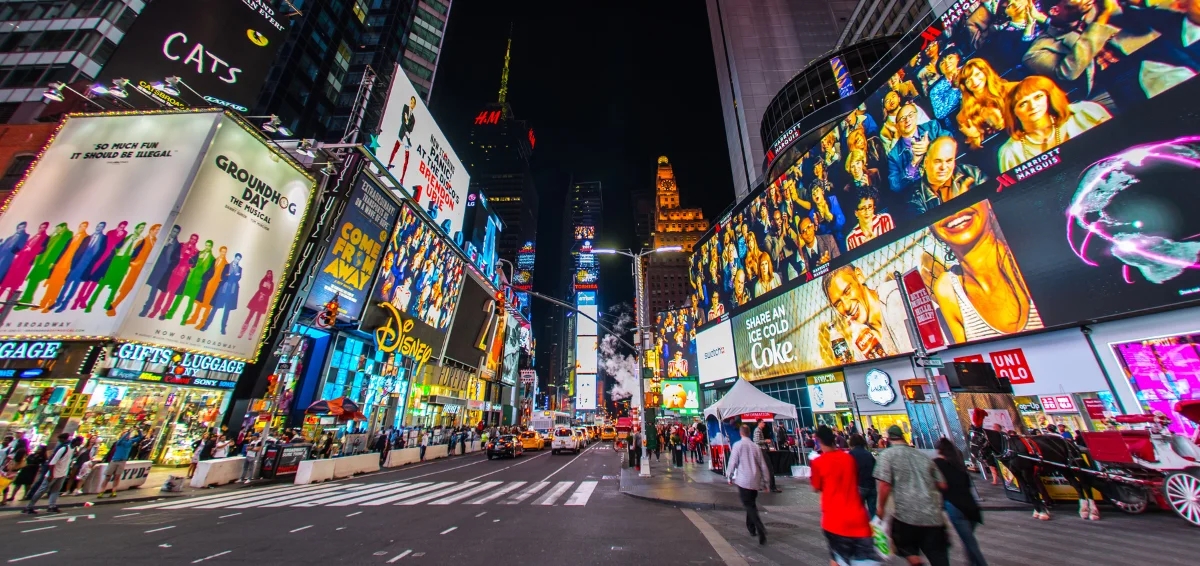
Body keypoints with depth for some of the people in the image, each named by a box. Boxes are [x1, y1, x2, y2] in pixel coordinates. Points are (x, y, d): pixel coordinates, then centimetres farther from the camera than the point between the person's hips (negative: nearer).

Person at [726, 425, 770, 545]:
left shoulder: (738, 445, -8)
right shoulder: (755, 446, 5)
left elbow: (733, 462, -9)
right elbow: (763, 465, 7)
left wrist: (729, 476, 5)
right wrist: (765, 482, 17)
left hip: (743, 481, -5)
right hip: (755, 481, 5)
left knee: (749, 506, -3)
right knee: (752, 504, 20)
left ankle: (761, 530, -18)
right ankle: (751, 528, 27)